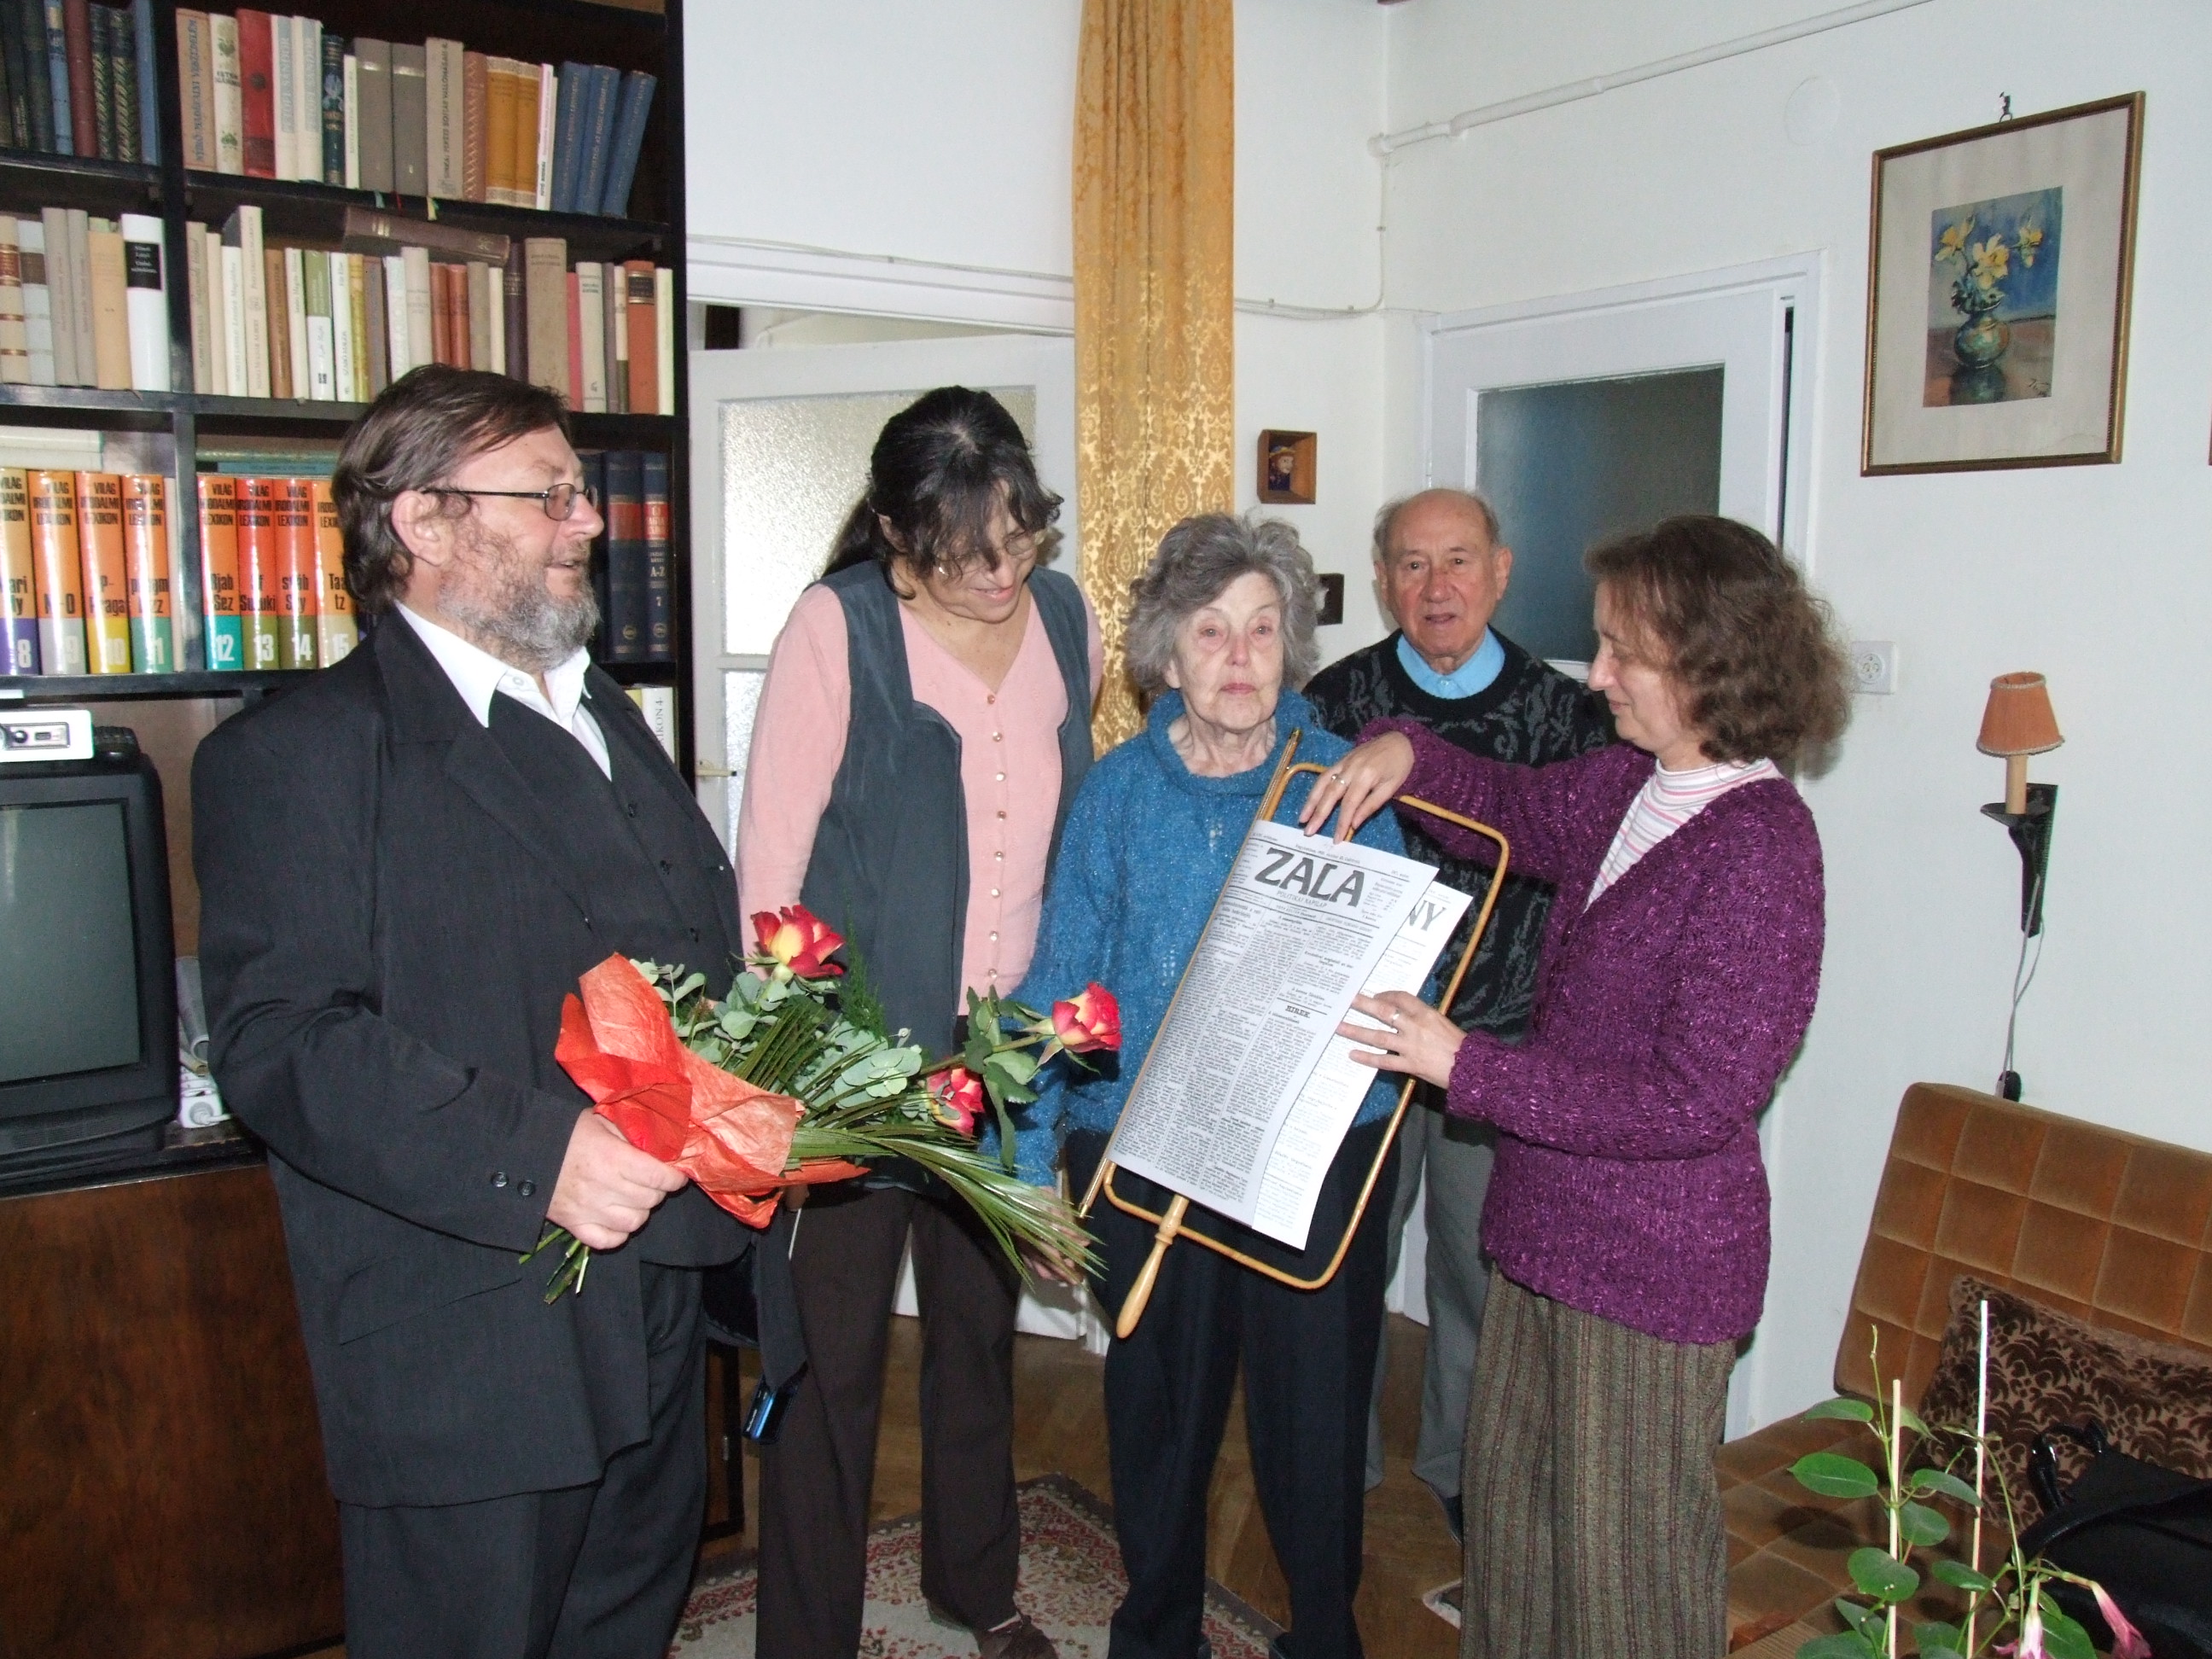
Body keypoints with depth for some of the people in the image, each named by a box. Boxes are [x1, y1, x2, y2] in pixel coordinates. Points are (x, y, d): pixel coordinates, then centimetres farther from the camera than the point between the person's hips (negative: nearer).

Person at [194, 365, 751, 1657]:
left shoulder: (609, 721, 15)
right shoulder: (299, 753, -11)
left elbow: (708, 952, 20)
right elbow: (282, 1038, -20)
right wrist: (531, 1157, -30)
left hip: (658, 1324, 8)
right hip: (466, 1361, -7)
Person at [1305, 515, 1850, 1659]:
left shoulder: (1760, 844, -23)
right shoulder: (1625, 786, 1)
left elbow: (1700, 1098, -25)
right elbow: (1509, 811, 21)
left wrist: (1470, 1067, -25)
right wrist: (1407, 753, 0)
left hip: (1656, 1263, -8)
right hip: (1549, 1225, 8)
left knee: (1626, 1546, 12)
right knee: (1512, 1494, 25)